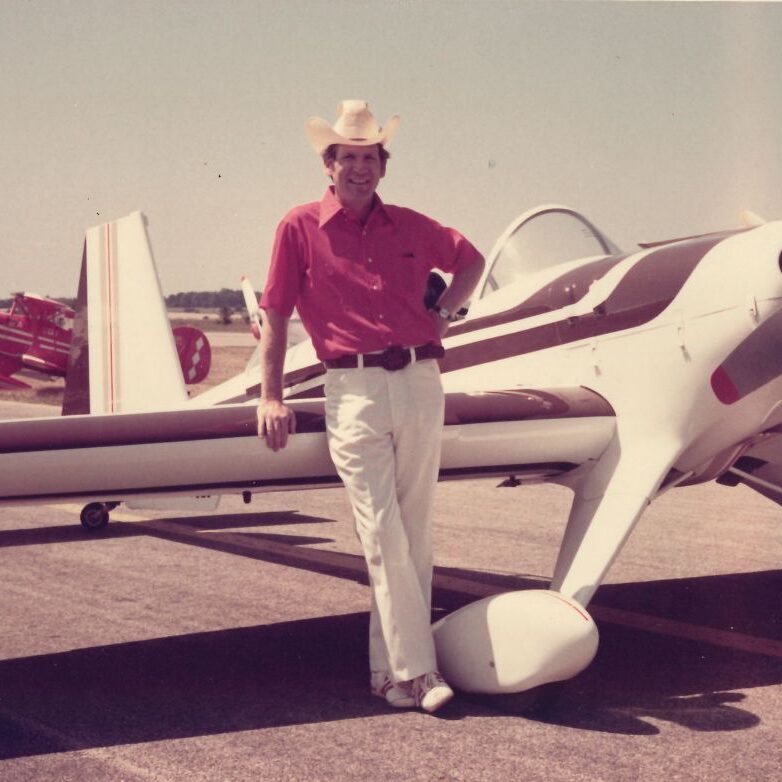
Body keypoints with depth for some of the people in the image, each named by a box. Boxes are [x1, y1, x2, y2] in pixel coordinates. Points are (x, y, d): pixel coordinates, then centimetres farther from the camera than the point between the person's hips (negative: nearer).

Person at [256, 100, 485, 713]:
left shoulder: (409, 227, 12)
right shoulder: (301, 228, 3)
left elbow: (471, 260, 30)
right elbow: (275, 316, 4)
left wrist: (446, 312, 15)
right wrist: (271, 397, 0)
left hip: (420, 383, 4)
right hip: (354, 388, -4)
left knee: (414, 535, 6)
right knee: (383, 536, -10)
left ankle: (391, 667, 14)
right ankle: (415, 671, -7)